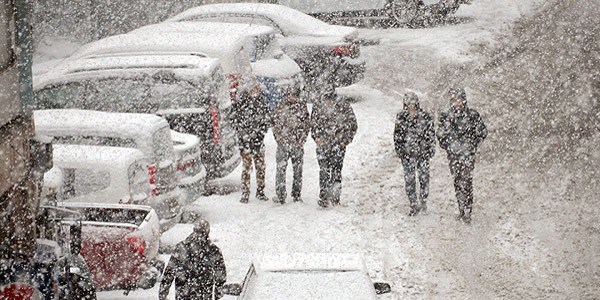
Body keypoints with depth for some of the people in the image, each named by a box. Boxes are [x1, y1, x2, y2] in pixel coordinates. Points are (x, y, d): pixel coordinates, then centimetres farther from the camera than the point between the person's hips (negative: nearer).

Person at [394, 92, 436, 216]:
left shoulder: (425, 116, -2)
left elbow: (431, 134, 2)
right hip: (407, 153, 1)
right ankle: (413, 206, 6)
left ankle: (424, 201, 24)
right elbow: (397, 135, 13)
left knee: (424, 177, 4)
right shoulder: (401, 117, 5)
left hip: (422, 153, -1)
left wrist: (430, 150, -3)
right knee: (409, 179, -1)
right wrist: (399, 150, 5)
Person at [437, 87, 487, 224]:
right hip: (453, 155, 3)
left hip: (467, 154, -3)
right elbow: (440, 134, 4)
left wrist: (473, 145, 3)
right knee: (457, 183, 8)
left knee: (466, 182, -9)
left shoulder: (472, 115, -2)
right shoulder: (446, 116, 5)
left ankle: (467, 212, -5)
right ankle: (461, 210, 17)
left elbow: (482, 132, 6)